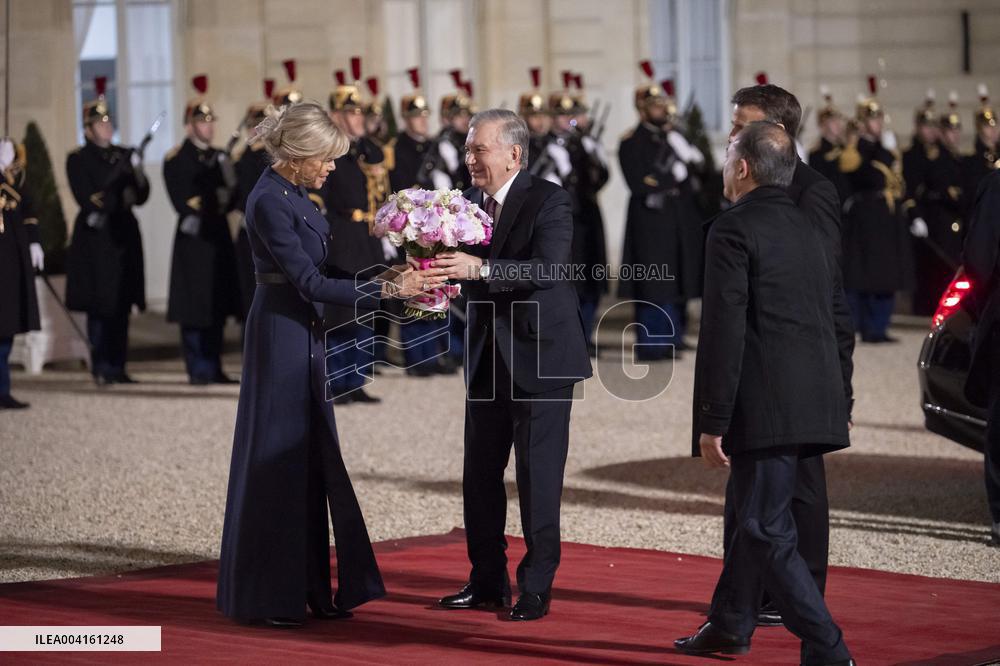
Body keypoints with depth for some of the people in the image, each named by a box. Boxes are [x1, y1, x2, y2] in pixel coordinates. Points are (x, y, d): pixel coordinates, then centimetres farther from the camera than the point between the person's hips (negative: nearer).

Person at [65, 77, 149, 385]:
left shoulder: (125, 155, 14)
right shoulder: (78, 160, 0)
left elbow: (141, 197, 9)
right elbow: (87, 199, -9)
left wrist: (139, 177, -10)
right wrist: (119, 199, -14)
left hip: (124, 235, 5)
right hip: (95, 238, -5)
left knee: (122, 306, 5)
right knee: (100, 305, -5)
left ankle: (117, 367, 10)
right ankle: (102, 368, 0)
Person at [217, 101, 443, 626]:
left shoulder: (293, 194, 11)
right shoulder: (269, 201, -18)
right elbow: (310, 283, -22)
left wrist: (384, 277, 5)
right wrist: (385, 290, -22)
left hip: (302, 336, 10)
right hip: (279, 336, -10)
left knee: (310, 462, 11)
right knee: (275, 461, -2)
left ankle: (309, 588, 17)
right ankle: (264, 597, 7)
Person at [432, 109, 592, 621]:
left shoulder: (548, 200, -12)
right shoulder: (470, 202, 7)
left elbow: (548, 269, -26)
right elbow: (467, 274, 7)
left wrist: (481, 268, -35)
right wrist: (435, 267, -15)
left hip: (540, 353, -6)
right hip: (487, 359, 7)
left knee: (538, 477, -1)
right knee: (480, 473, 10)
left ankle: (536, 587, 8)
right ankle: (487, 581, 20)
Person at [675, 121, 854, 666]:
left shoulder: (732, 230, -10)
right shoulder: (807, 230, 16)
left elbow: (723, 333, -16)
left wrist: (711, 422, -14)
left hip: (765, 408, -9)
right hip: (811, 404, 9)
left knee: (768, 530, -5)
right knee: (752, 511, 23)